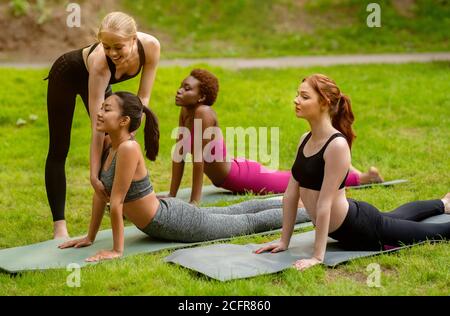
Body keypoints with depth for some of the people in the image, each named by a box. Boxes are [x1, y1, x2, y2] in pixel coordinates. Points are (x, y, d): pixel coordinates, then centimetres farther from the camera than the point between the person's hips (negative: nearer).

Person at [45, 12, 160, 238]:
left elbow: (143, 97, -18)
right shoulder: (100, 62, -43)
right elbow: (98, 128, -42)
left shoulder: (151, 46, -33)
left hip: (93, 78, 5)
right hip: (67, 76, -5)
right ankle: (59, 226, -3)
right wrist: (94, 176, -42)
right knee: (59, 150, -5)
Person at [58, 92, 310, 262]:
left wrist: (117, 250, -25)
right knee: (234, 214, 29)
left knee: (250, 222, 12)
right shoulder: (110, 145, -5)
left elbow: (116, 202, -30)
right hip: (164, 214, 8)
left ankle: (306, 209, 33)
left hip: (176, 221, -8)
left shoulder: (128, 149, -32)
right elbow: (100, 193, 2)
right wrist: (90, 238, 4)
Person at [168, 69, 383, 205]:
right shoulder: (185, 112, -5)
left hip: (243, 175, -8)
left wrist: (194, 201, -29)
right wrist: (171, 196, -3)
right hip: (227, 179, 8)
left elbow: (199, 157, -30)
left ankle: (362, 176, 27)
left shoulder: (203, 113, -29)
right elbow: (179, 154, -2)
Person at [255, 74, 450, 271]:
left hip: (360, 230, -8)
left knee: (431, 234, 15)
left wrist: (317, 257, -29)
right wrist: (284, 241, -1)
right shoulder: (305, 139, -6)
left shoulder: (337, 145, -30)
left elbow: (324, 203, -31)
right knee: (397, 217, 37)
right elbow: (291, 193, -3)